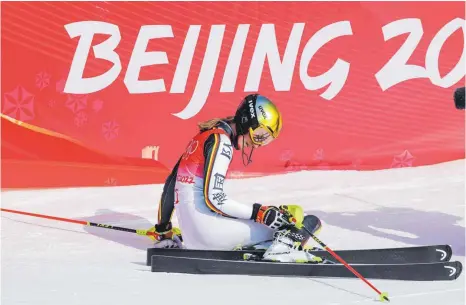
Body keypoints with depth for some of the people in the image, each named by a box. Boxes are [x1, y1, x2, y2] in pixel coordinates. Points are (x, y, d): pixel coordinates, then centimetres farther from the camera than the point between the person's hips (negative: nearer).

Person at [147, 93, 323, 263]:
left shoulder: (205, 136, 18)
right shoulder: (221, 141, -9)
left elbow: (171, 184, 23)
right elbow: (214, 198, -18)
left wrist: (163, 229, 29)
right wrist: (259, 212, -17)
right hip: (207, 227, -9)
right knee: (289, 218, -8)